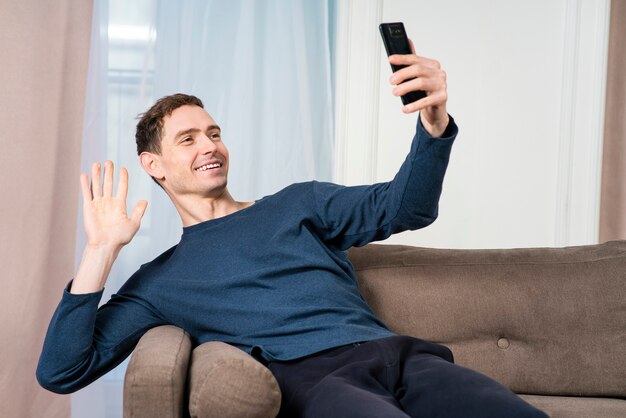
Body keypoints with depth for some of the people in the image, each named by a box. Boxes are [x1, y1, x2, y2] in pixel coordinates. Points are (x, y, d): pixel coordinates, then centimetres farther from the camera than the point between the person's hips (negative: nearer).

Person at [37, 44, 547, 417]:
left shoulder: (298, 204, 25)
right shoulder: (160, 279, 19)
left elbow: (404, 206, 10)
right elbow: (61, 371, 12)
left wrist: (434, 121, -10)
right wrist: (102, 249, 4)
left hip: (394, 352, 3)